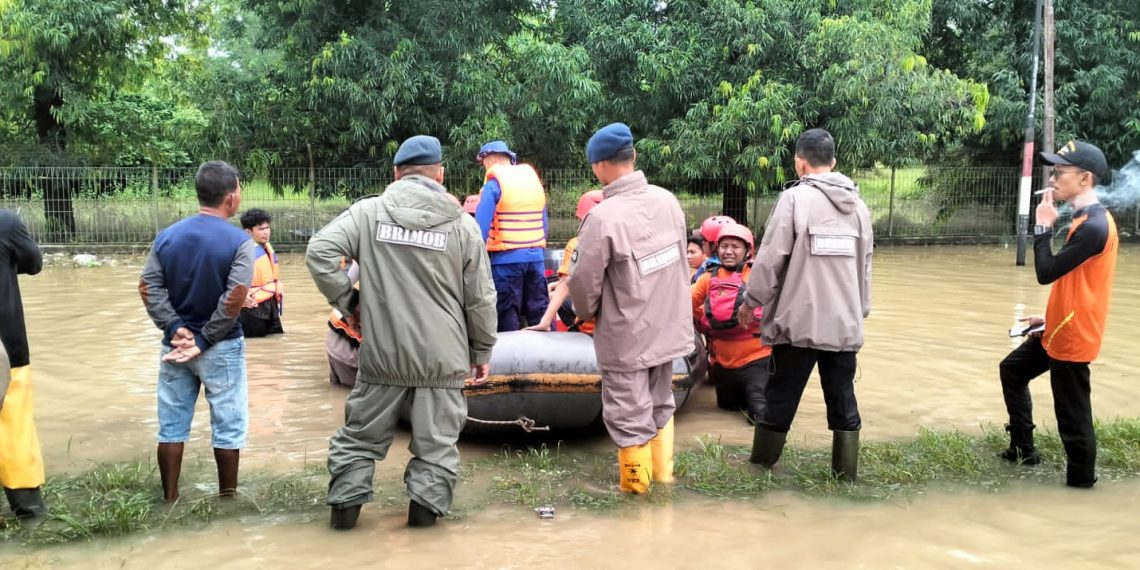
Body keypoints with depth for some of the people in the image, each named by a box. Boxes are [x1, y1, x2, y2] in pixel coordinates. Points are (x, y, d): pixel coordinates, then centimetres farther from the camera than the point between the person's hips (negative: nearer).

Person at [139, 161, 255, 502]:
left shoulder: (166, 237, 2)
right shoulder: (239, 242, -13)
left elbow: (148, 288, -4)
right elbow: (235, 299, -21)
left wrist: (174, 328, -9)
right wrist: (205, 340, -14)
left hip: (176, 344, 5)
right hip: (222, 348, -4)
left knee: (172, 425, 13)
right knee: (227, 427, 8)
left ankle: (170, 500, 21)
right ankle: (227, 499, 17)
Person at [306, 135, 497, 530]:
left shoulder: (368, 212, -1)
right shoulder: (462, 224, -1)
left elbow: (320, 252, -10)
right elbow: (481, 299, 1)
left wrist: (347, 302, 2)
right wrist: (482, 352, 13)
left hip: (382, 353, 1)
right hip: (443, 357, -1)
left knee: (361, 434, 16)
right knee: (436, 440, 12)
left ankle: (345, 504, 21)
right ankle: (426, 506, 14)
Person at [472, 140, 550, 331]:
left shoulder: (494, 184, -7)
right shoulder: (533, 178, 12)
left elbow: (481, 227, -12)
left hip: (507, 258, -6)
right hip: (536, 255, 6)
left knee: (507, 314, 3)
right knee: (540, 310, 10)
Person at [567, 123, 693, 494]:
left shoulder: (603, 217, -25)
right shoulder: (668, 201, -6)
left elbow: (584, 282, -17)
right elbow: (681, 261, 4)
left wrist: (585, 313, 4)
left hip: (626, 337, -6)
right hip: (668, 327, 7)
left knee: (630, 419, 9)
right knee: (660, 407, 24)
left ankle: (637, 493, 21)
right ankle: (662, 477, 37)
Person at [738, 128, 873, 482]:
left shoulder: (794, 198, -8)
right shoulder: (858, 204, 9)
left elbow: (770, 259, -10)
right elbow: (865, 266, 13)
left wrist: (751, 301, 3)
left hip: (799, 321, -4)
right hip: (844, 324, 5)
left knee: (780, 401, 7)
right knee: (844, 404, 10)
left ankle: (759, 472, 18)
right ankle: (846, 478, 14)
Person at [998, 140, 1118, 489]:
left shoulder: (1094, 226, -24)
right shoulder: (1084, 220, 9)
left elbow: (1046, 273, -23)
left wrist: (1043, 226, -15)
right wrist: (1050, 317, 19)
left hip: (1072, 337, -11)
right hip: (1059, 330, 11)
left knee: (1072, 416, -1)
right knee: (1012, 371, 24)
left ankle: (1081, 480, 13)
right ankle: (1023, 449, 33)